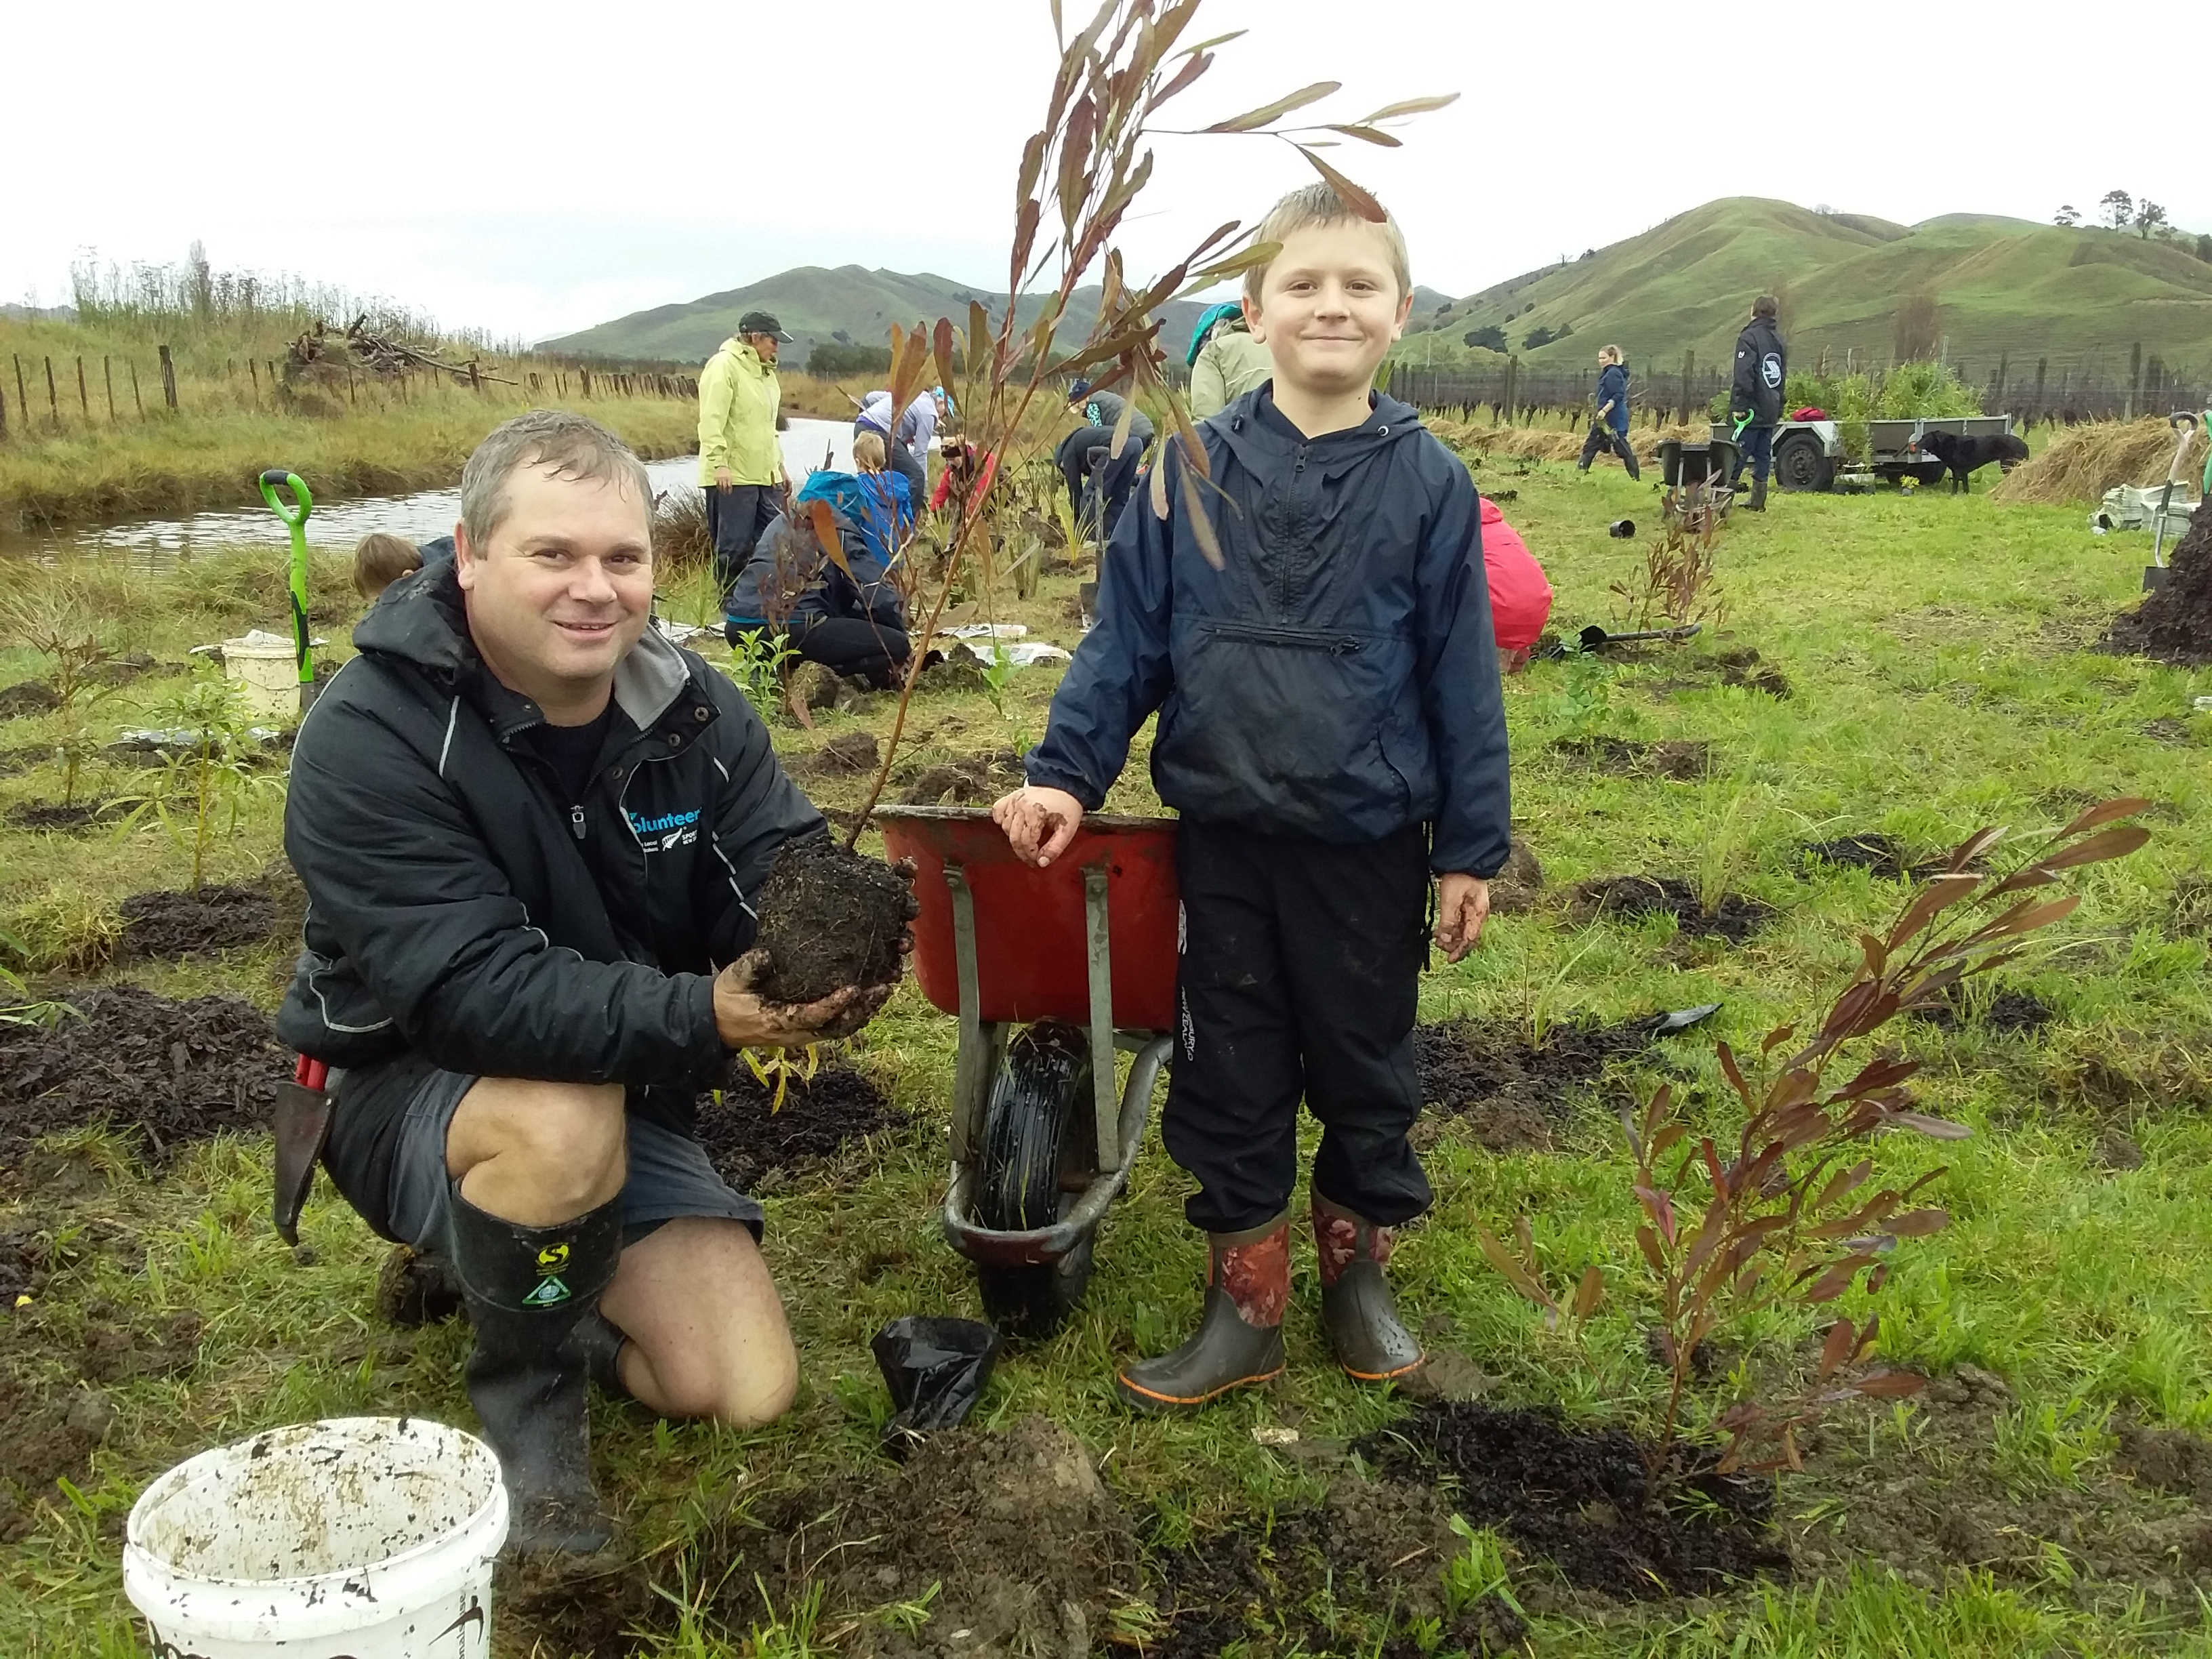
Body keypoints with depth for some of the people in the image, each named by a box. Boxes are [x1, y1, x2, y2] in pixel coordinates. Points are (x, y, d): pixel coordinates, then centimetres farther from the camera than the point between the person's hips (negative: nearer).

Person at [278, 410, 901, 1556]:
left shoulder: (693, 710, -8)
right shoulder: (368, 738, -25)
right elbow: (468, 989, -34)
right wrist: (701, 1016, -45)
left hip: (625, 1093, 5)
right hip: (407, 1089, -5)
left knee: (745, 1393, -4)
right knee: (564, 1122, -40)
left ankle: (501, 1275, 23)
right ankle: (523, 1409, -8)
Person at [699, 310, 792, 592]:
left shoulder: (765, 370, 20)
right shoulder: (724, 365, -10)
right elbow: (712, 419, -18)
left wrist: (779, 463, 25)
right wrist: (718, 462, -25)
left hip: (766, 473, 9)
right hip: (733, 475, -9)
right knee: (735, 545, -4)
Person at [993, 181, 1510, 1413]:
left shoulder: (1429, 482, -4)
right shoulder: (1192, 469, -1)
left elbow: (1463, 677, -2)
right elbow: (1126, 639, 2)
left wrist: (1474, 849, -1)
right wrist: (1064, 775, -4)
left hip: (1370, 838, -1)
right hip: (1223, 835, 1)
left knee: (1367, 1066, 14)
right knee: (1232, 1071, 10)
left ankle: (1359, 1272, 35)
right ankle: (1246, 1301, 26)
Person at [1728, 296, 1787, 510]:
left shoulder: (1749, 337, -10)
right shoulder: (1778, 339, 16)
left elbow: (1744, 376, -18)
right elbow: (1783, 375, 20)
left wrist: (1739, 406, -18)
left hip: (1752, 410, -7)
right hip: (1771, 410, 7)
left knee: (1738, 454, -8)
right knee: (1763, 455, 9)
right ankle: (1758, 501, 11)